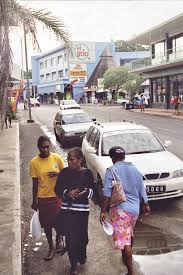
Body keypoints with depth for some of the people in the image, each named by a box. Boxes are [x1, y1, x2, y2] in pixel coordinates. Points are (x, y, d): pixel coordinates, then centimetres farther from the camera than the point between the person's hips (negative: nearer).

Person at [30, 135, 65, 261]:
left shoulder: (57, 158, -9)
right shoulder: (34, 162, -8)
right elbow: (35, 182, -2)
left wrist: (58, 173, -19)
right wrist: (34, 200, 0)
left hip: (57, 196, 0)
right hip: (42, 198, 1)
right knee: (46, 224, 12)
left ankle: (59, 238, 38)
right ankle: (51, 247, 31)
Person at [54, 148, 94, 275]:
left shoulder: (87, 173, -3)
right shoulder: (64, 172, 0)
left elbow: (92, 191, 0)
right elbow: (57, 189, 2)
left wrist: (85, 192, -21)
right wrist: (68, 193, -16)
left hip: (82, 210, -1)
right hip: (67, 209, 1)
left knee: (82, 235, 4)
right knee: (70, 237, 1)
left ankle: (82, 257, 35)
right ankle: (73, 264, 19)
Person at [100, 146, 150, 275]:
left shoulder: (111, 170, -8)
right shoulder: (135, 169, 8)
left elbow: (107, 193, -14)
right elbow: (142, 190, 14)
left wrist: (103, 211, -11)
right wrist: (146, 205, 26)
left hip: (120, 209, -6)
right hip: (134, 208, 7)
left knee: (123, 240, -4)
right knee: (129, 234, 27)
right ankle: (128, 257, 48)